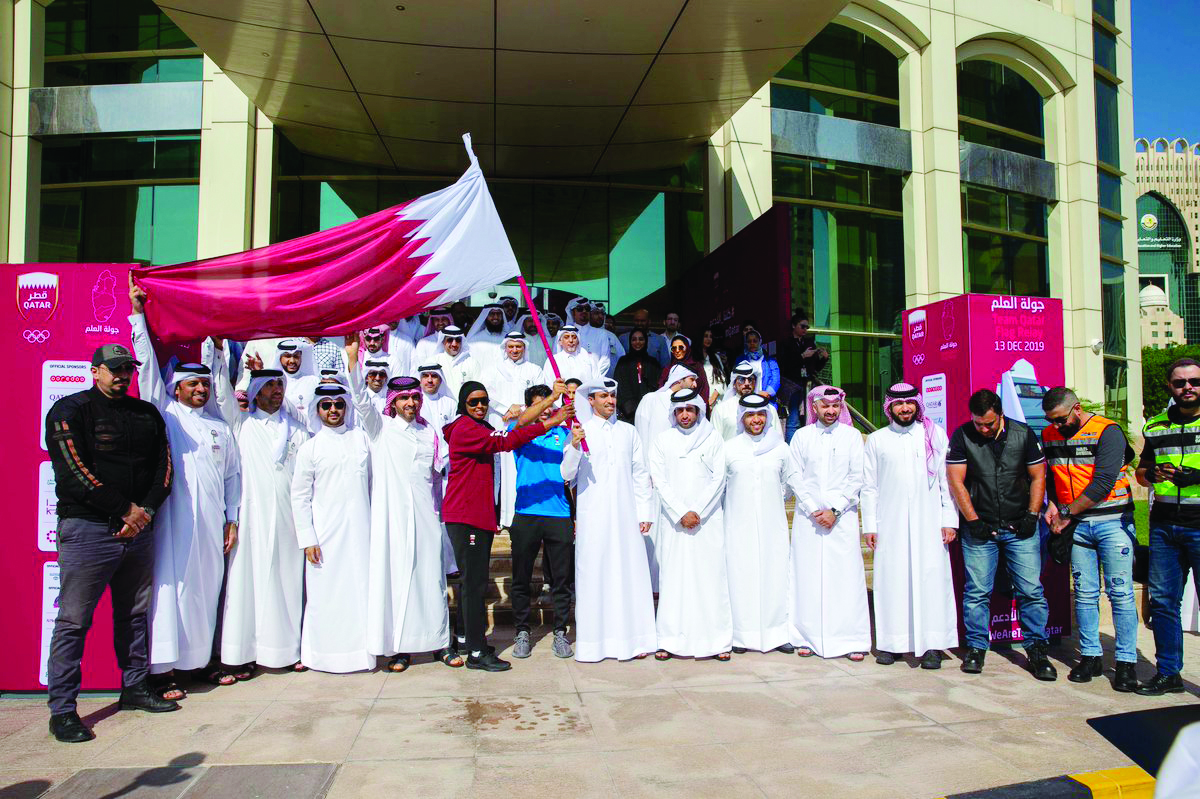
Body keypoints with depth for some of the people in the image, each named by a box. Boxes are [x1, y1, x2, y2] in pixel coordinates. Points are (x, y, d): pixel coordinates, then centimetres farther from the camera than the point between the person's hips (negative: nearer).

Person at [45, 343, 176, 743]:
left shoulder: (147, 414, 14)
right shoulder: (69, 411, -1)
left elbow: (163, 469, 9)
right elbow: (73, 473, -11)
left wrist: (145, 510, -7)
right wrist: (125, 508, -13)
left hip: (139, 529, 5)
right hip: (87, 529, -5)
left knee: (135, 614, 13)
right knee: (73, 620, -2)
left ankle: (135, 688, 25)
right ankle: (62, 709, 5)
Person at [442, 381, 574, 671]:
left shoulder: (483, 428, 19)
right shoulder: (464, 427, -11)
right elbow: (505, 442, -21)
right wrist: (549, 423, -24)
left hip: (480, 514, 10)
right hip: (464, 516, -9)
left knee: (474, 579, 15)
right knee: (474, 581, -7)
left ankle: (466, 637, 26)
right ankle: (477, 652, -4)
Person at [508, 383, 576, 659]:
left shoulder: (562, 433, 13)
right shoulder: (519, 430, 7)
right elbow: (521, 423, -19)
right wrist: (552, 396, -28)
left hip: (559, 514, 2)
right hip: (526, 513, -1)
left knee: (561, 578, 6)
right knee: (521, 577, 5)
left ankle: (560, 632, 17)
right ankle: (522, 632, 18)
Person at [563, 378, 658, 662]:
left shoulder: (629, 431, 12)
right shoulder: (580, 432, 3)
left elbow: (640, 474, 14)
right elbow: (566, 476, -4)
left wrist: (644, 513, 7)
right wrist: (574, 447, -21)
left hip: (626, 515, 3)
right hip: (593, 517, -2)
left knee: (630, 573, 2)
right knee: (594, 576, -2)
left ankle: (632, 639, 11)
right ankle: (593, 643, 5)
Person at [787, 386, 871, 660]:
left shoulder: (852, 436, 6)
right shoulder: (801, 437, 7)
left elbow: (857, 479, 2)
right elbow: (796, 479, 4)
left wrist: (834, 510, -7)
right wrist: (814, 510, -6)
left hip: (842, 517, 0)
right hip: (808, 518, 1)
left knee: (846, 575, -4)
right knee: (808, 576, 0)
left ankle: (851, 640, 4)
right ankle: (808, 638, 9)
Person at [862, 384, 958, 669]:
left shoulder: (935, 434, 8)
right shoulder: (876, 440, 10)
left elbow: (948, 481, 6)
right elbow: (868, 487, 9)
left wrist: (949, 520, -1)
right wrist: (869, 525, 3)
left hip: (929, 523, -1)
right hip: (890, 525, 1)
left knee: (931, 579, -4)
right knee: (890, 581, 1)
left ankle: (932, 645, 3)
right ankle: (890, 642, 10)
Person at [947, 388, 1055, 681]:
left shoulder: (1023, 434, 2)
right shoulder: (962, 436, -2)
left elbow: (1038, 476, 8)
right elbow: (955, 481, -3)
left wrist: (1032, 515, -1)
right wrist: (973, 520, -7)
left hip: (1020, 526, 1)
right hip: (979, 527, -1)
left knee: (1031, 589, -1)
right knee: (977, 591, 0)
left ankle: (1036, 649, 11)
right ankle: (976, 647, 14)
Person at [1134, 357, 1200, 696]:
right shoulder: (1156, 426, 13)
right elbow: (1141, 469, 21)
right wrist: (1150, 474, -1)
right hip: (1163, 525, 5)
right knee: (1162, 600, 9)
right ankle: (1168, 673, 20)